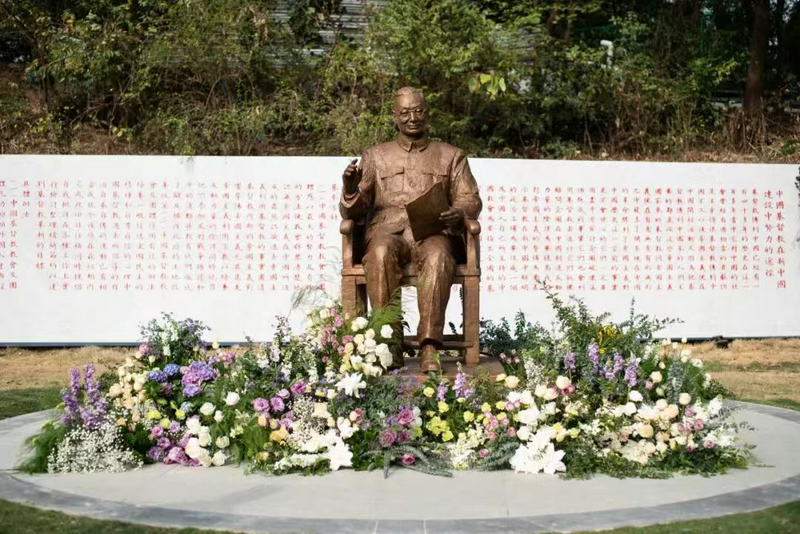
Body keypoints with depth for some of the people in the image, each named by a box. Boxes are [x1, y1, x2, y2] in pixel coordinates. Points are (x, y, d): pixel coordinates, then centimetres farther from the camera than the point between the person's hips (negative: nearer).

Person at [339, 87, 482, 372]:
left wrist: (459, 214, -12)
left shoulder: (451, 156, 23)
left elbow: (471, 200, 12)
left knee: (438, 255, -37)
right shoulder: (375, 156, 23)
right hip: (387, 229, 1)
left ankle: (429, 347, -42)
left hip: (433, 230, 0)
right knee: (381, 254, -37)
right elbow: (353, 212, 16)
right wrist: (350, 190, -8)